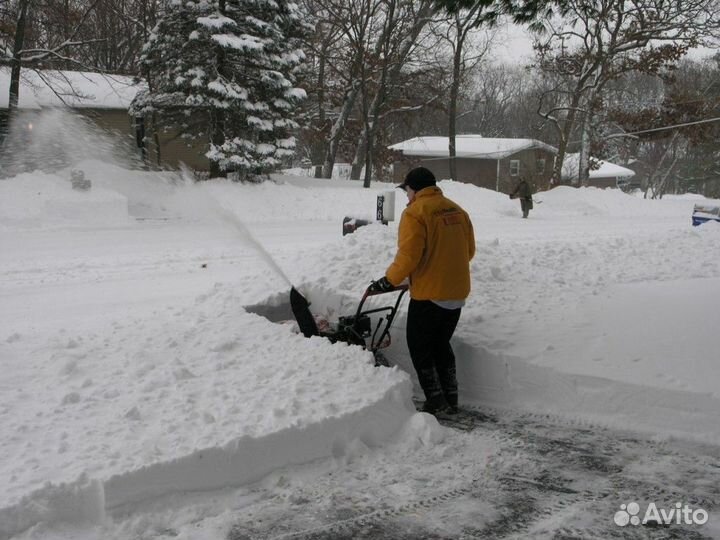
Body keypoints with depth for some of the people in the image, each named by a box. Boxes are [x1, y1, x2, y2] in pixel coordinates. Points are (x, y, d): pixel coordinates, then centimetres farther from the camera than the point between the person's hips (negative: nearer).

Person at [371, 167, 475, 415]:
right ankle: (450, 399, 22)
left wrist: (389, 281, -6)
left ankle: (436, 401, 3)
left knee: (420, 348, 6)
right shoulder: (457, 210, 9)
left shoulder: (415, 213, -13)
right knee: (441, 345, 20)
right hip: (457, 292, 7)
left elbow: (408, 256, -18)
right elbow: (468, 250, 14)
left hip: (429, 294, -7)